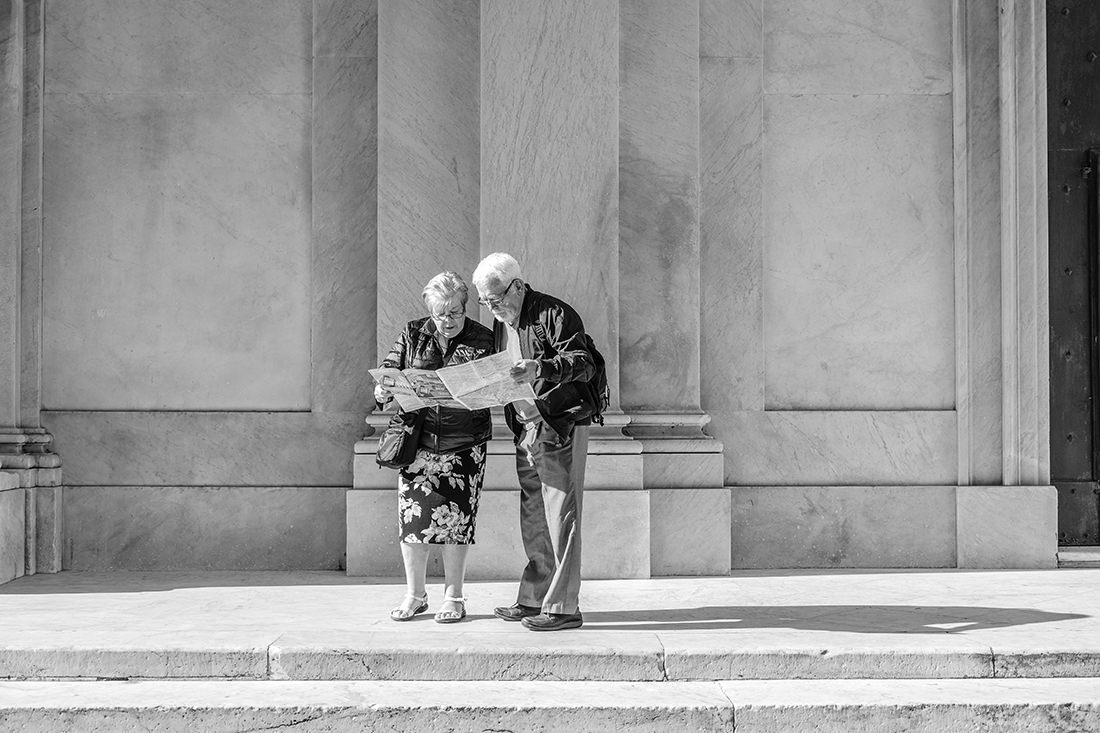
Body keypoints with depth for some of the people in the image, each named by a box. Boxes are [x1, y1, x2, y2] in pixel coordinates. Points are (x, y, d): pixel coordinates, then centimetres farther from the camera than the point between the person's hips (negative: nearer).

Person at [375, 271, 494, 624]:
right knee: (412, 515, 0)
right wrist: (382, 391, -13)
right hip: (418, 439, 2)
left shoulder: (484, 341, 1)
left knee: (456, 517, 0)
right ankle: (415, 595, 15)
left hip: (464, 444, -2)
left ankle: (453, 597, 13)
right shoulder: (412, 335, 6)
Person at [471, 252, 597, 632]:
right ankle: (534, 600, 18)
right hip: (525, 430, 8)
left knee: (561, 517, -7)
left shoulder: (556, 315, -11)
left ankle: (563, 607, -4)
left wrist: (541, 368, -36)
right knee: (533, 519, 11)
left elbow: (584, 364, -21)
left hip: (562, 426, -8)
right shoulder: (501, 323, 15)